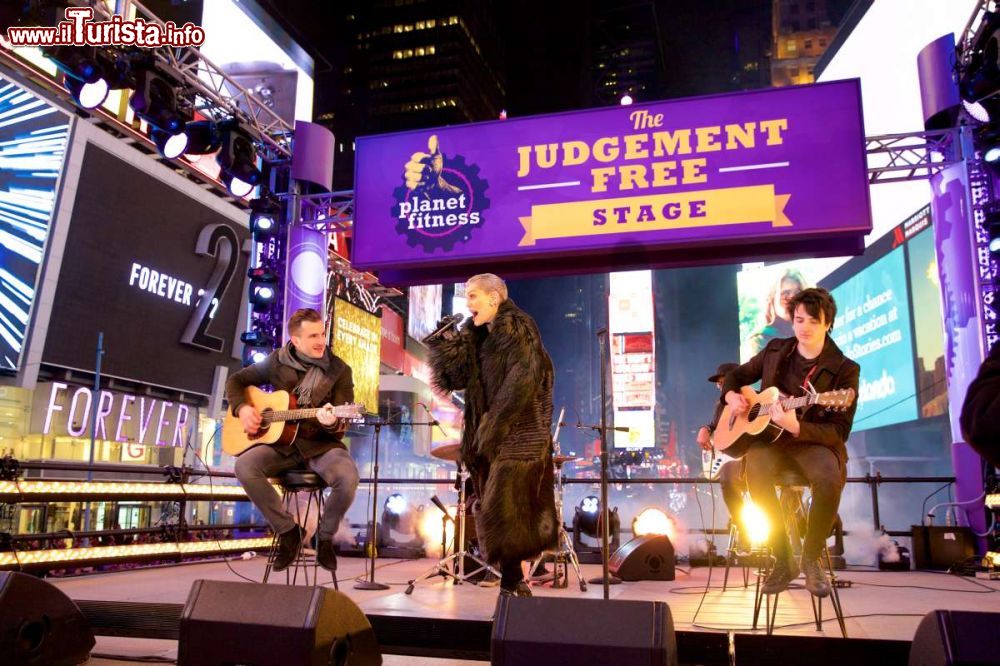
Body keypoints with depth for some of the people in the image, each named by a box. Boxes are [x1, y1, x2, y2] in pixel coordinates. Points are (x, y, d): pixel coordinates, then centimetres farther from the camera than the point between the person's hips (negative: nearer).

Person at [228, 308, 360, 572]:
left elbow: (341, 427, -6)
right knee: (244, 466, -28)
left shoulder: (339, 371, -3)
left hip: (322, 445, -2)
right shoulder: (278, 361, 3)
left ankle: (325, 537, -1)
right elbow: (235, 381, 16)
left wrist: (331, 423, -31)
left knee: (348, 478, -33)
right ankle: (288, 530, -8)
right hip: (282, 443, 2)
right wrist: (242, 408, -4)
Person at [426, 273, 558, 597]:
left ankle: (512, 584, -2)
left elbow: (522, 379, -19)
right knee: (491, 509, 9)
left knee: (502, 508, -11)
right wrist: (442, 343, -5)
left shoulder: (517, 328, -8)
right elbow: (456, 377, 8)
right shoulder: (479, 336, 14)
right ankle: (514, 582, 18)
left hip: (519, 435, -8)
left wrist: (493, 424, -20)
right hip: (493, 437, 8)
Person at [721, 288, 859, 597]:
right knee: (755, 471, -33)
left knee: (831, 478, -37)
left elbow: (840, 432, -11)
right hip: (768, 437, 2)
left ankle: (810, 558, -12)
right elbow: (737, 375, 22)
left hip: (814, 442, -2)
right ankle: (783, 560, -17)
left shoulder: (844, 369, -5)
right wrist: (731, 396, -3)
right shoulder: (775, 350, 8)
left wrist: (795, 427, -28)